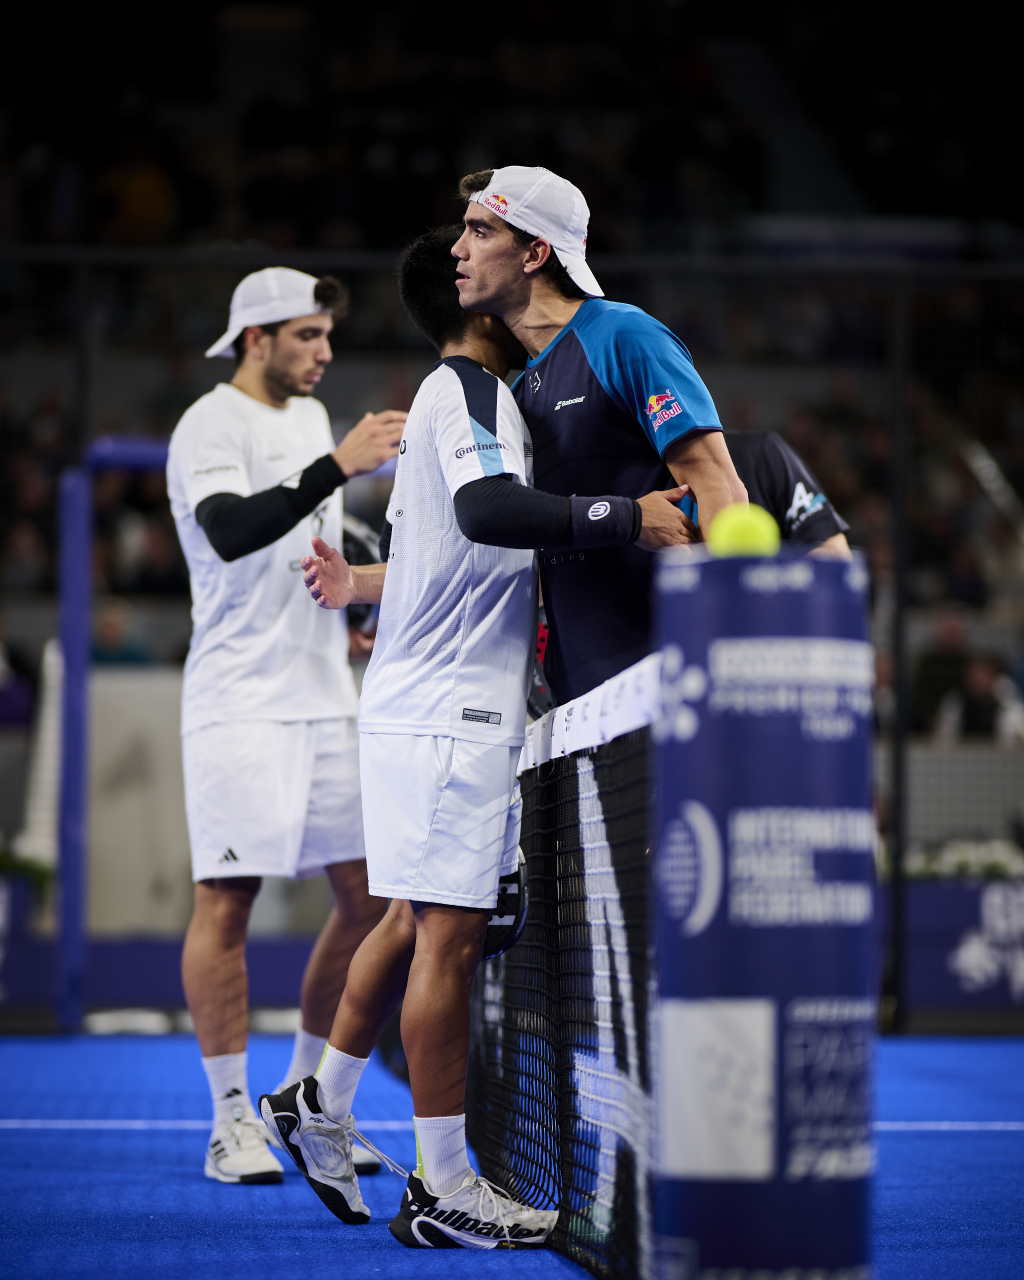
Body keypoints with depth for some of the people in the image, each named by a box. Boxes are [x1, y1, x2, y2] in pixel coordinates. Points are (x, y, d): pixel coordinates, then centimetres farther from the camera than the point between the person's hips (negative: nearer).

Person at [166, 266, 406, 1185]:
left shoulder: (311, 416, 17)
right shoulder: (209, 425, -8)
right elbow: (232, 532, -26)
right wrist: (336, 465, -31)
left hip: (325, 696, 8)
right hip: (239, 700, -8)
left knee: (370, 892, 4)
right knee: (226, 901, -8)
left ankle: (307, 1093, 18)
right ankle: (232, 1120, -2)